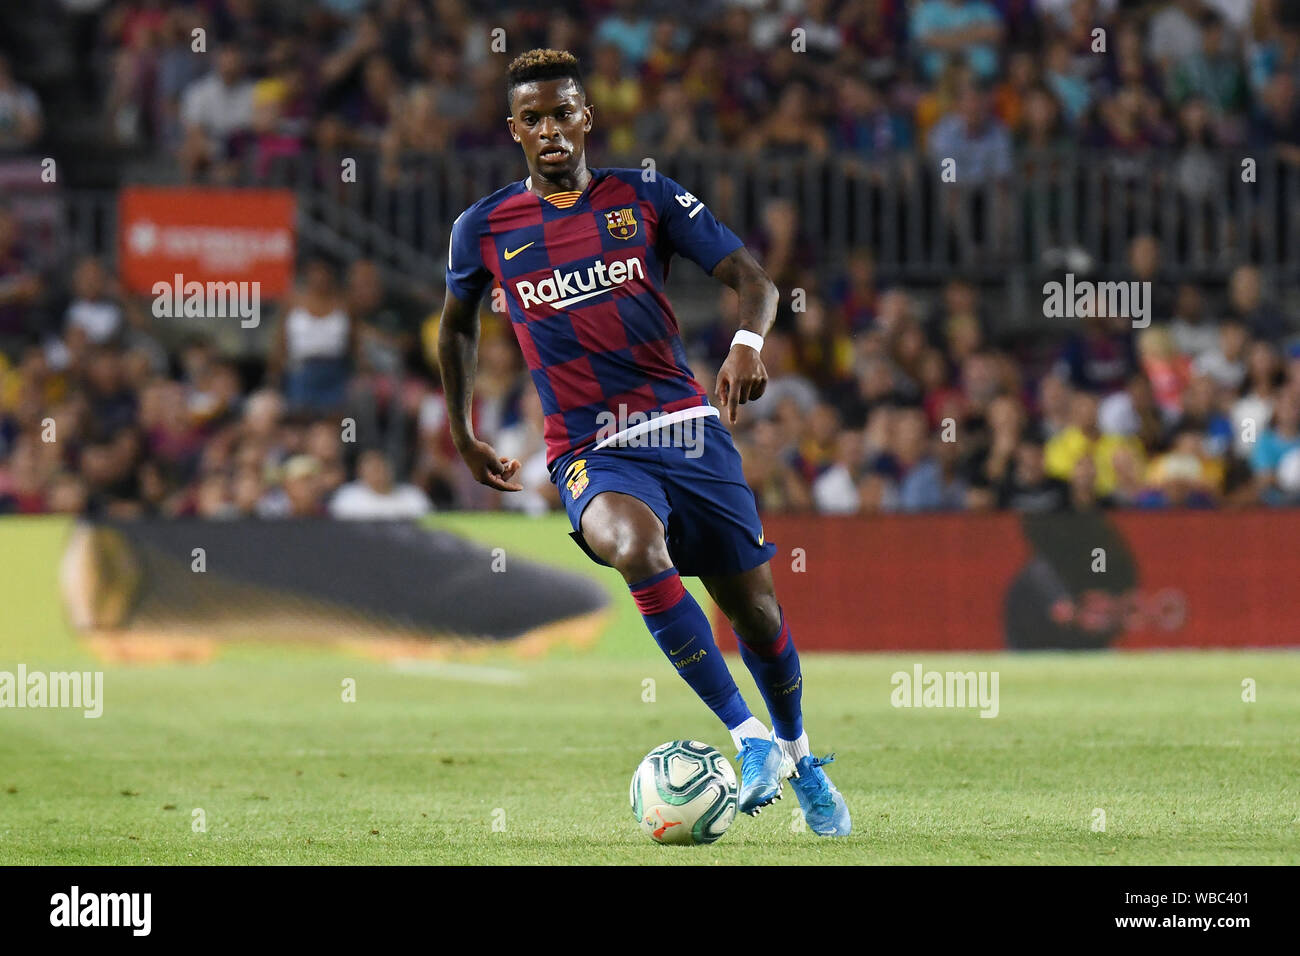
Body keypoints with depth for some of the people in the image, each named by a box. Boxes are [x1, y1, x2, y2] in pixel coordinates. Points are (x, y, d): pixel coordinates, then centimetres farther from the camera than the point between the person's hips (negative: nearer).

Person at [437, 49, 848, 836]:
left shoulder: (646, 199, 3)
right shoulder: (485, 230, 5)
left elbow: (753, 278, -1)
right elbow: (459, 326, 25)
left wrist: (749, 343, -22)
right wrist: (463, 437, 24)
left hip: (688, 430, 1)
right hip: (592, 453, -1)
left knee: (756, 609, 4)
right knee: (632, 546, -35)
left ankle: (798, 757, 34)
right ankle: (749, 738, -30)